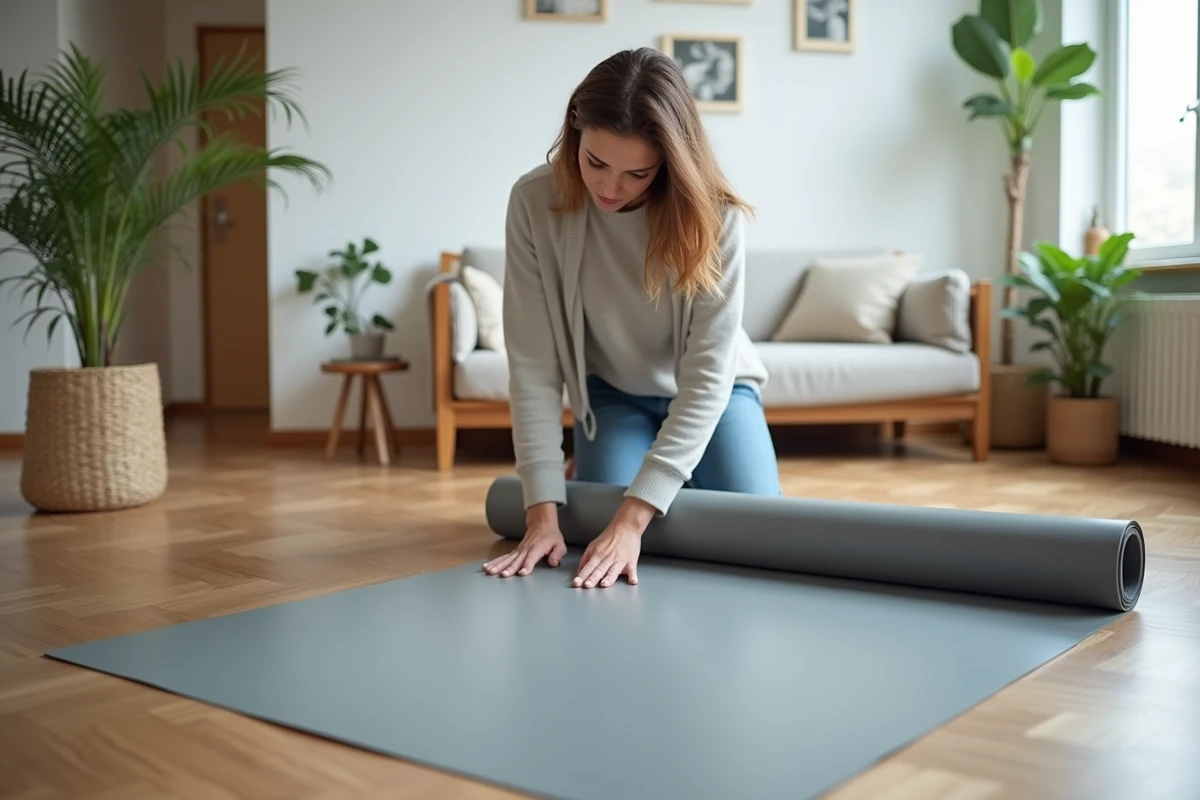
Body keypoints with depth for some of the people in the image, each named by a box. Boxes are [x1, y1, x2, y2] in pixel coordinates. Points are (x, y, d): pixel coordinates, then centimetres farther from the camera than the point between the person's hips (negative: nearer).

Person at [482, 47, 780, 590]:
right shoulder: (535, 202, -25)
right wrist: (544, 508, -30)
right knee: (612, 569, -15)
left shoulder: (713, 215, -28)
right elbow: (533, 365, -24)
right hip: (611, 397, 1)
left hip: (712, 392, 0)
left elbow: (707, 374, -30)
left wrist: (634, 515, -38)